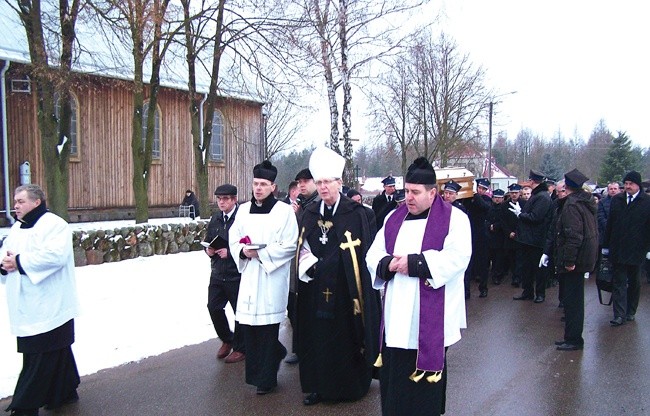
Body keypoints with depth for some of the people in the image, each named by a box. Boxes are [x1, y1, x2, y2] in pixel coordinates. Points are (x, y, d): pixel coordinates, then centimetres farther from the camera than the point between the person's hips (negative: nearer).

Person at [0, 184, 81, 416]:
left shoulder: (54, 224, -11)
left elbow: (55, 255, -25)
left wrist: (19, 262, -20)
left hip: (48, 307, -8)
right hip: (27, 308, 8)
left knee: (39, 358, -3)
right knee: (58, 352, 17)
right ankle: (65, 393, 29)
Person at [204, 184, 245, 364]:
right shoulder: (215, 219, 8)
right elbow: (208, 240, 18)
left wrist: (229, 252, -22)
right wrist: (208, 250, -2)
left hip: (237, 274, -6)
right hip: (218, 273, 6)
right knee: (214, 307, 7)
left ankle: (240, 348, 25)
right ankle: (227, 339, 31)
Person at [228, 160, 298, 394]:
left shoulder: (284, 211, -5)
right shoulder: (243, 209, 11)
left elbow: (289, 245, -9)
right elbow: (233, 239, 12)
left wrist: (261, 253, -15)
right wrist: (243, 251, -9)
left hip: (272, 277, -5)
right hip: (249, 276, 5)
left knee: (267, 326, -2)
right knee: (248, 324, 6)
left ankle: (266, 379, 13)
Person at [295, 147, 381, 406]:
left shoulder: (356, 213, -6)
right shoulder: (310, 215, 9)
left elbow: (361, 251, -7)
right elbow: (303, 249, 11)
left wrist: (320, 264, -7)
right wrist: (309, 266, -9)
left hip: (345, 289, -4)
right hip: (315, 289, 4)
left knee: (346, 336, 4)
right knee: (318, 337, 8)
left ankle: (351, 386, 20)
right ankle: (319, 386, 21)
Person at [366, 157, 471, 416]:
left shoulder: (454, 218, -2)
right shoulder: (394, 218, 13)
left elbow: (456, 258, -16)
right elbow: (374, 255, 11)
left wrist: (413, 263, -17)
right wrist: (389, 264, -12)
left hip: (430, 319, -4)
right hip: (396, 318, 5)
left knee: (426, 384, 5)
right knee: (393, 375, 8)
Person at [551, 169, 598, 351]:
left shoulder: (571, 205, -18)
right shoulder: (585, 202, 12)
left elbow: (573, 235, -25)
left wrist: (569, 260, -23)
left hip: (575, 258, -10)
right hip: (584, 256, 10)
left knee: (572, 299, -2)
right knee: (575, 298, 17)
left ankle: (574, 339, 5)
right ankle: (572, 337, 26)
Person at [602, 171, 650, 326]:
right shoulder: (616, 200, 4)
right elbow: (609, 224, 7)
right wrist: (606, 245, 5)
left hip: (636, 249, -2)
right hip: (618, 249, 2)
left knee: (634, 282, 13)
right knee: (619, 282, 0)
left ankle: (631, 312, 27)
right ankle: (620, 315, 0)